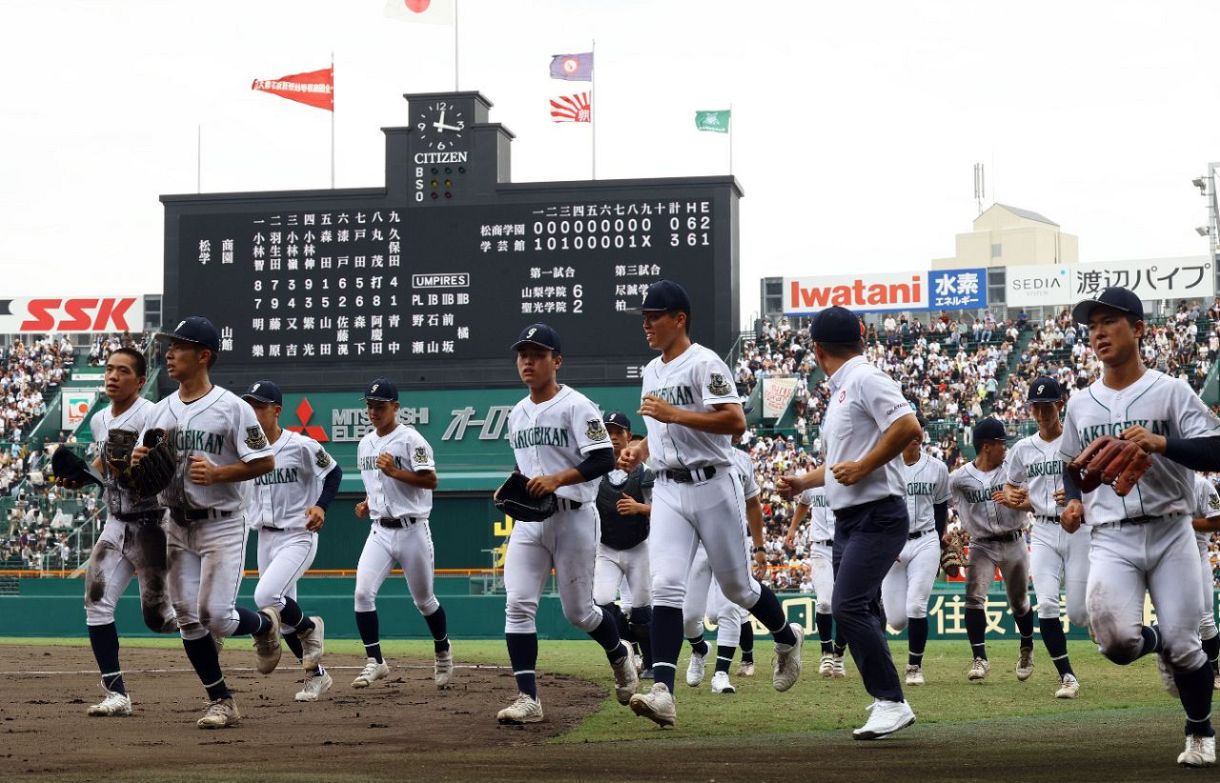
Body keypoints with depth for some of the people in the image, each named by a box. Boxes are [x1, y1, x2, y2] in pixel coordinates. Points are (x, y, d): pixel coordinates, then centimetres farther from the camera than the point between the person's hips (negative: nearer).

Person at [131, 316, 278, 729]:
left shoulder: (232, 408, -10)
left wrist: (217, 473, -22)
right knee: (187, 619, 3)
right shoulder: (159, 411, 8)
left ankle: (265, 624, 21)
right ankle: (221, 703, 13)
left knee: (215, 615, -13)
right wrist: (137, 461, -10)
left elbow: (265, 462, -11)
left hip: (221, 525, -6)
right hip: (176, 527, 6)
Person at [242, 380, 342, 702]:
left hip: (299, 536, -6)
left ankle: (310, 628, 5)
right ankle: (316, 674, 26)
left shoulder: (302, 446, -13)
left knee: (266, 597, -24)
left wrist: (321, 506, -16)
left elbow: (334, 472, -2)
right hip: (265, 539, 6)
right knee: (282, 617, 9)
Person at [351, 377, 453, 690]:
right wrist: (367, 503, 7)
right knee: (363, 593, -13)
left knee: (424, 600, 8)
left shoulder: (410, 439, -10)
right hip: (380, 531, 5)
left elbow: (431, 480, -16)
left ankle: (442, 650, 33)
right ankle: (375, 661, -5)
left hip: (411, 530, -5)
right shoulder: (365, 444, 11)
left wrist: (395, 472, -25)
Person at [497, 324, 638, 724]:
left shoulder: (576, 406, -9)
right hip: (529, 520, 6)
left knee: (578, 611, 4)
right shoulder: (517, 413, 14)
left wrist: (557, 479, -26)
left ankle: (620, 654, 36)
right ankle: (527, 698, -10)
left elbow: (603, 459, -16)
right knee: (518, 605, -9)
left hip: (573, 516, -6)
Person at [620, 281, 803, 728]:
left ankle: (787, 638, 38)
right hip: (668, 490, 6)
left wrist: (674, 413, -24)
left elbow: (736, 422, -21)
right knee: (665, 586, -11)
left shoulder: (704, 364, -10)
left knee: (736, 586, 8)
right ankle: (663, 692, -20)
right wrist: (638, 451, 7)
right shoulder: (651, 371, 15)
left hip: (711, 486, -6)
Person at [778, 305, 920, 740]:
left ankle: (891, 703, -13)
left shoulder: (865, 379, -10)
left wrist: (863, 467, -20)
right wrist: (801, 482, 19)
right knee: (858, 613, 11)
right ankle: (887, 705, 18)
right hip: (847, 520, 10)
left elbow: (908, 426, -23)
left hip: (877, 516, -10)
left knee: (849, 607, -17)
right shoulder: (840, 391, 20)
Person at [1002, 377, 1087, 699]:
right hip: (1043, 532, 3)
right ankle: (1066, 676, -5)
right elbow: (1009, 487, 20)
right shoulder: (1023, 449, 9)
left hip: (1079, 530, -3)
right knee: (1047, 603, -15)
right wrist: (1012, 498, -4)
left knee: (1078, 614, -3)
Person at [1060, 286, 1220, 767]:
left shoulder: (1170, 392, -2)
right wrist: (1074, 500, 6)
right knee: (1116, 641, -20)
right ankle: (1157, 641, 19)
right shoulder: (1080, 404, 10)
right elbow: (1073, 464, 25)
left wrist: (1160, 442, -26)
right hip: (1110, 538, 2)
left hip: (1169, 533, -2)